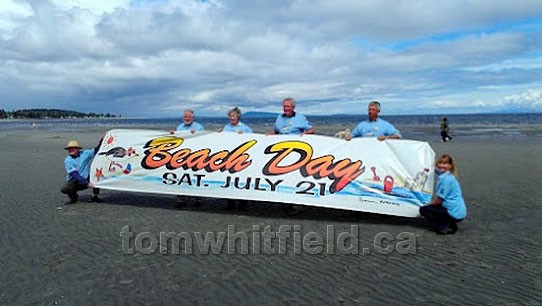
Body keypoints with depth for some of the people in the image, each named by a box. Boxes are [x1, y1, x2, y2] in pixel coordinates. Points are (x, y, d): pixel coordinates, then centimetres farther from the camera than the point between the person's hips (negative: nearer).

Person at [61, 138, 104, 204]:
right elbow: (74, 174, -20)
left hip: (86, 179, 3)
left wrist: (102, 140, -14)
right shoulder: (67, 160, -12)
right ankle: (74, 196, 6)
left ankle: (94, 196, -6)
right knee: (64, 189, -30)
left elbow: (96, 150, 1)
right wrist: (87, 183, -29)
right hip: (75, 181, -3)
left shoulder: (84, 153, -3)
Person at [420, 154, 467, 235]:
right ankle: (450, 225, 12)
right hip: (459, 212, 9)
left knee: (423, 210, -5)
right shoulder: (444, 174, 7)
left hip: (455, 214, -9)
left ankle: (444, 228, -7)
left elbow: (438, 200, -14)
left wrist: (429, 204, 2)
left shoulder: (446, 179, -20)